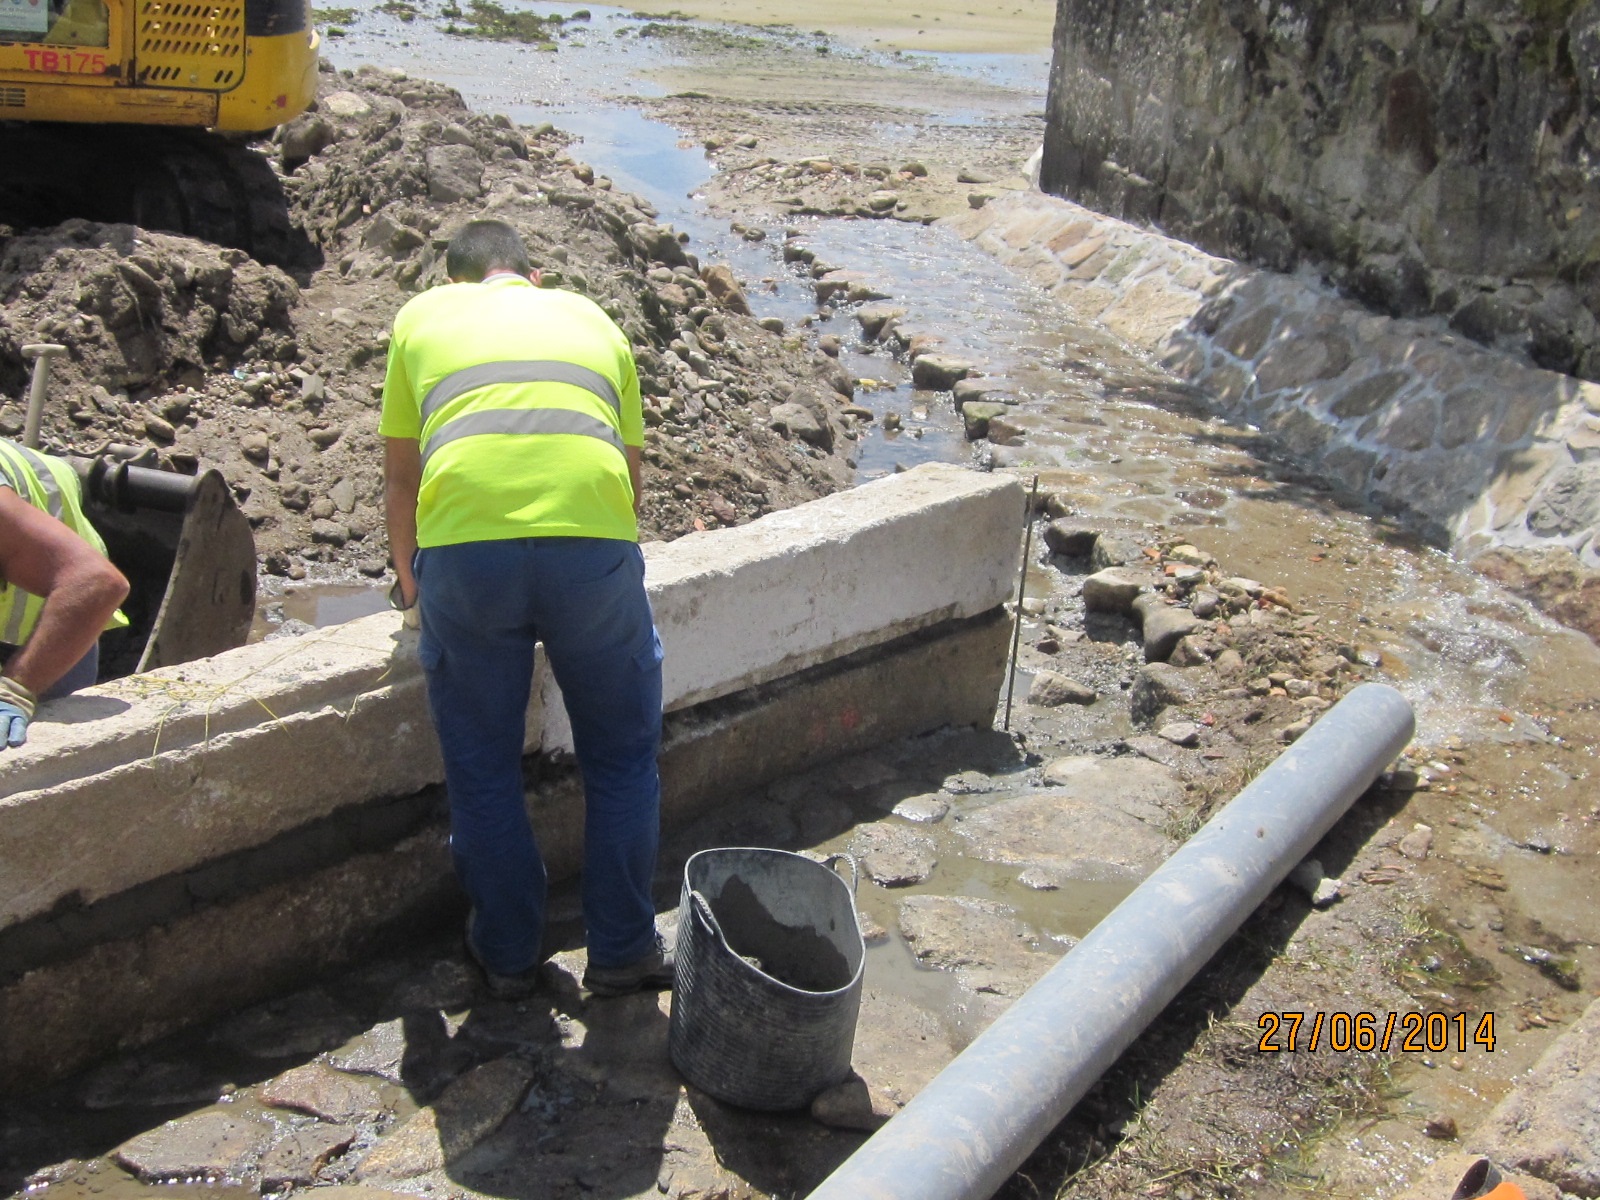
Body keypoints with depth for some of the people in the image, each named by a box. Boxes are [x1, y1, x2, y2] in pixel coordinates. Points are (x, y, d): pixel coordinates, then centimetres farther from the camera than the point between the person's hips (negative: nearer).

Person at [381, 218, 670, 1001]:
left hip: (465, 542, 0)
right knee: (623, 757, 19)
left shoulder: (424, 316, 25)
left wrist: (409, 581, 43)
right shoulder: (591, 318, 28)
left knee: (481, 768, 18)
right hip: (593, 541, 1)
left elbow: (401, 475, 28)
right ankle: (622, 951, 27)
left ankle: (508, 954, 31)